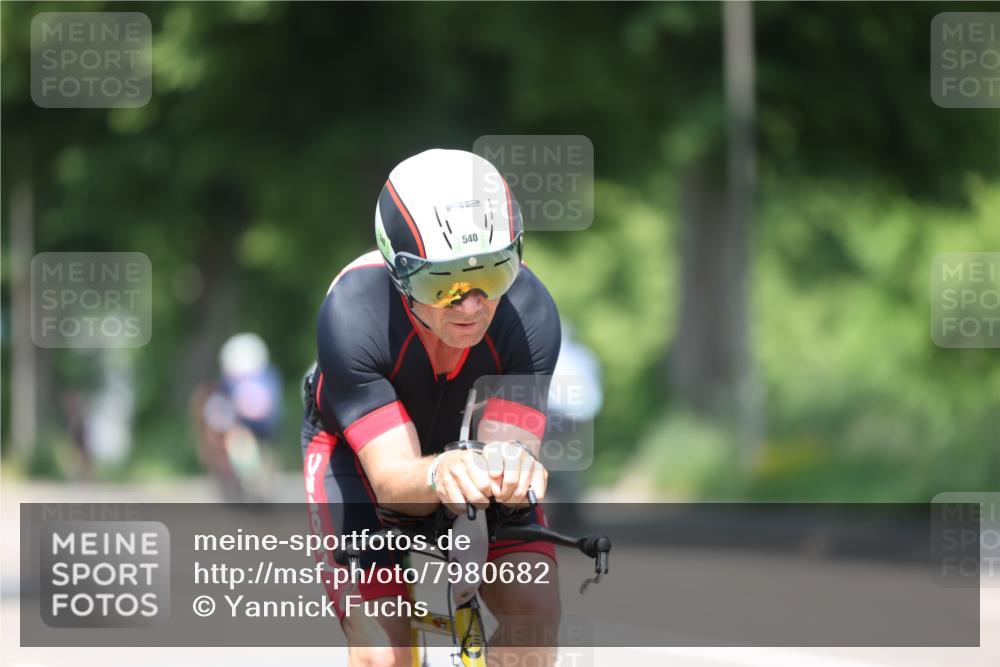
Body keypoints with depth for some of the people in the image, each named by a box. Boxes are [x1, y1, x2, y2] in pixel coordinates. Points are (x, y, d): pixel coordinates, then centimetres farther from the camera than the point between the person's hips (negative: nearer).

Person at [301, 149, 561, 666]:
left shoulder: (528, 310, -31)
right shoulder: (351, 315, -37)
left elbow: (508, 445, -36)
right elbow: (392, 480, -40)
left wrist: (515, 467, -61)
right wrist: (438, 477, -64)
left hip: (470, 447, 2)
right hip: (358, 455, -2)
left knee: (534, 609, -24)